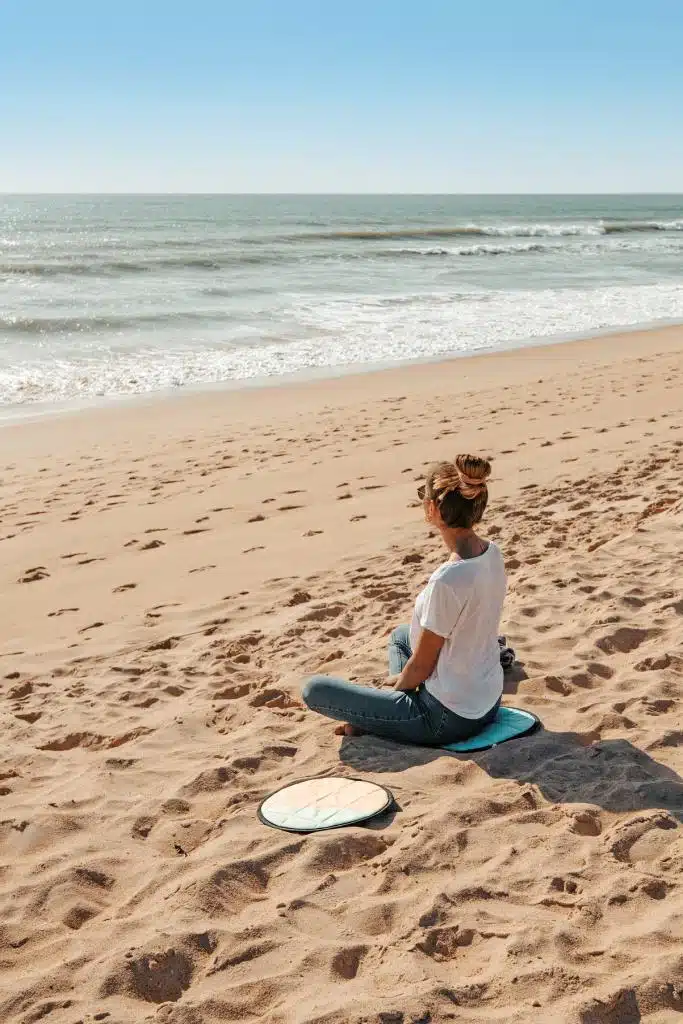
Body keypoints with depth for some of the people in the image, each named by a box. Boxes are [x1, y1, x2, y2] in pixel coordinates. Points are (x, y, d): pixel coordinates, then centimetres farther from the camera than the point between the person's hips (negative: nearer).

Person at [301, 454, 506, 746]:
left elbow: (420, 668, -18)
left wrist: (395, 685, 5)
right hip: (488, 701, 8)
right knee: (400, 635, 33)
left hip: (449, 718, -8)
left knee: (314, 689, -4)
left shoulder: (446, 580, -31)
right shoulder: (492, 553, -5)